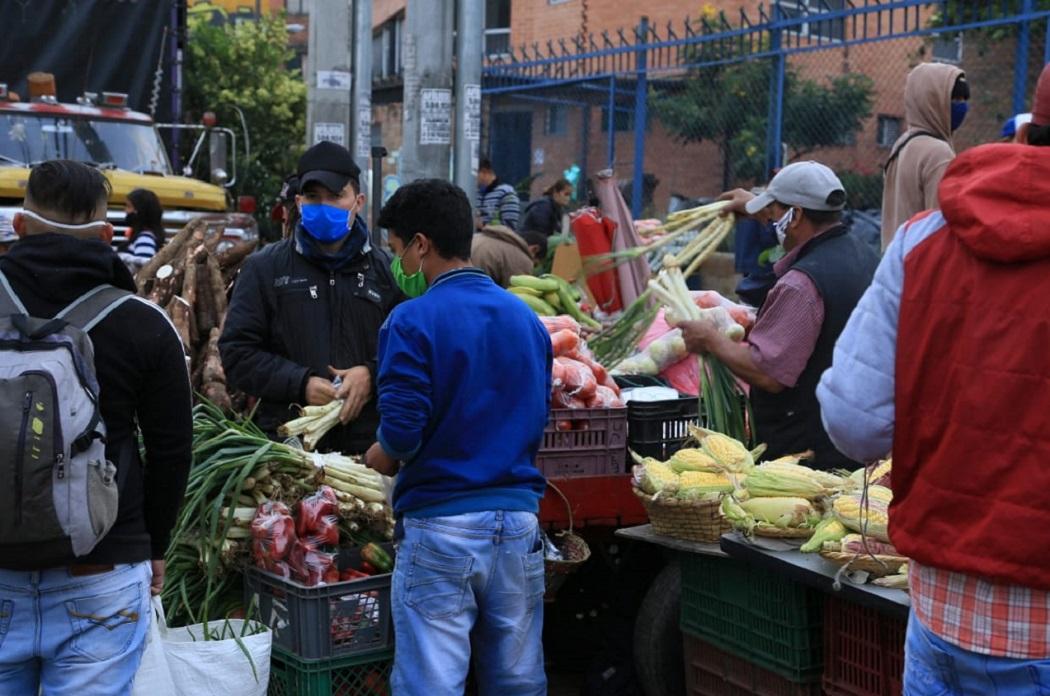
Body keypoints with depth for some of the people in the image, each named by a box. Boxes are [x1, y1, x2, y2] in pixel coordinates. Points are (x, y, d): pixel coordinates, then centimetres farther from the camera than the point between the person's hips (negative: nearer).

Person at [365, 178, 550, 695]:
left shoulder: (412, 321, -10)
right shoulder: (527, 318, 9)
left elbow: (402, 427, -16)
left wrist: (383, 456, 3)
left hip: (441, 523, -5)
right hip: (518, 519, 6)